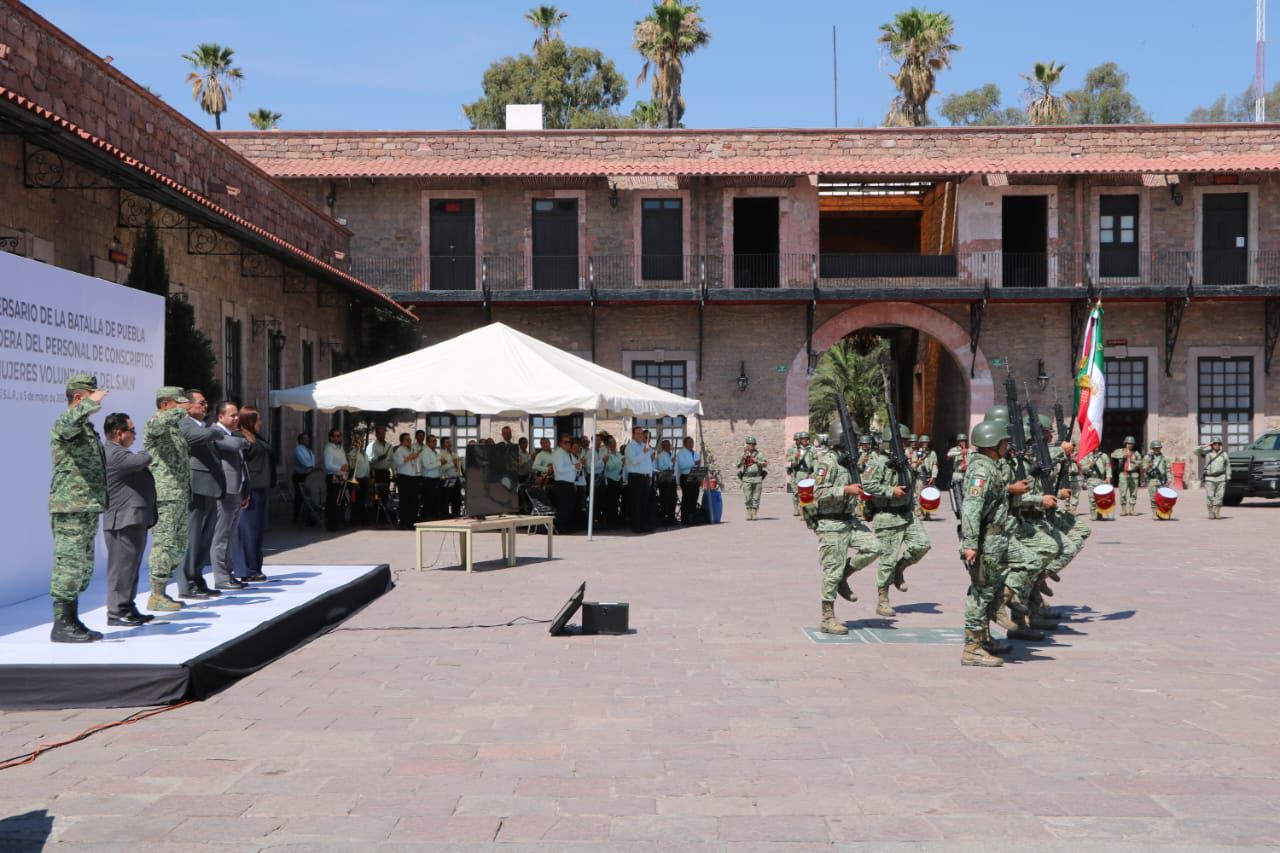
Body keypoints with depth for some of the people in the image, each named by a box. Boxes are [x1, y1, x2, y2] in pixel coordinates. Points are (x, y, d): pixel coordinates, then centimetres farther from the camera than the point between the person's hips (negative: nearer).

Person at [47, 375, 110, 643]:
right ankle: (61, 625, -3)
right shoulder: (63, 424, -8)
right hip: (70, 507, -9)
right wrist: (92, 403, -27)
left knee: (83, 566, 12)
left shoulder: (87, 427, 20)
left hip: (88, 507, 9)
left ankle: (72, 621, 19)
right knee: (69, 563, -8)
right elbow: (70, 421, -36)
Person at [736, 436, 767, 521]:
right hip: (747, 478, 0)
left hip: (757, 478, 0)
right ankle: (748, 515, -1)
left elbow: (765, 463, 2)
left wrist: (756, 461, -10)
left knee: (756, 498, 0)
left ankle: (754, 514, 2)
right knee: (748, 498, -4)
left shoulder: (759, 453, 8)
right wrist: (744, 454, -13)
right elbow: (739, 464, -6)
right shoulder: (743, 454, 7)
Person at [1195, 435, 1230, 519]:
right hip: (1209, 479, -1)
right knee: (1209, 496, -5)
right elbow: (1196, 451, -7)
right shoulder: (1207, 453, 5)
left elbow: (1228, 466, 12)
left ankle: (1217, 513, 6)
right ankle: (1211, 513, 2)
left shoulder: (1224, 454, 9)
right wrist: (1206, 445, -9)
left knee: (1219, 496, -2)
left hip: (1221, 478, 1)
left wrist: (1228, 477, 5)